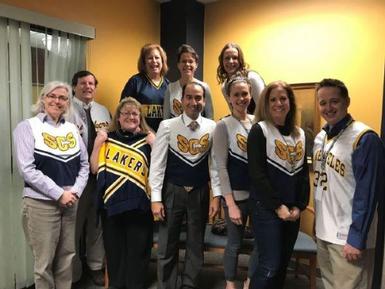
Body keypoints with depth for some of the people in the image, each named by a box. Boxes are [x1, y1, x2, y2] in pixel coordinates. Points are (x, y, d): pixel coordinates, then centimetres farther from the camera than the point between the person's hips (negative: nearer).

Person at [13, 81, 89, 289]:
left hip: (71, 203, 4)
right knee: (44, 262, 8)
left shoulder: (72, 129, 9)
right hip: (41, 204, -4)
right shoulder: (28, 127, -4)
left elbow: (84, 164, 10)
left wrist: (76, 191, -6)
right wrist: (59, 194, -16)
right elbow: (27, 169, -13)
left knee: (67, 258, 14)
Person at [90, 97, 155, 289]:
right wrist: (97, 144, -4)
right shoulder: (107, 138, 7)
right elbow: (95, 169, 3)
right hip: (112, 203, 2)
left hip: (139, 205, -1)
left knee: (138, 251, 9)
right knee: (114, 250, 15)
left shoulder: (147, 140, 3)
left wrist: (154, 146, -12)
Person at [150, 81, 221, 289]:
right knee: (167, 245, 10)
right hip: (172, 191, -1)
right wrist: (155, 198, -10)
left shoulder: (212, 127, -2)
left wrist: (216, 196, -1)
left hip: (200, 193, 2)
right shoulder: (167, 126, -8)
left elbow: (215, 163, 2)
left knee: (196, 245, 15)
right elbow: (157, 163, -7)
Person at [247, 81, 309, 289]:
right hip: (266, 208, -6)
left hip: (292, 210, 6)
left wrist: (299, 206, -1)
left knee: (283, 264, 15)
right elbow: (257, 174, -14)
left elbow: (304, 174, 10)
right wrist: (277, 206, -15)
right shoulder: (259, 130, -8)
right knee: (270, 266, -5)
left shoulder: (300, 134, 11)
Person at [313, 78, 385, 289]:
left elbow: (368, 194, -18)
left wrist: (357, 239, -18)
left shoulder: (365, 138, -15)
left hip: (348, 237, -7)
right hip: (323, 232, 7)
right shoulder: (320, 138, 8)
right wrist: (318, 225, 13)